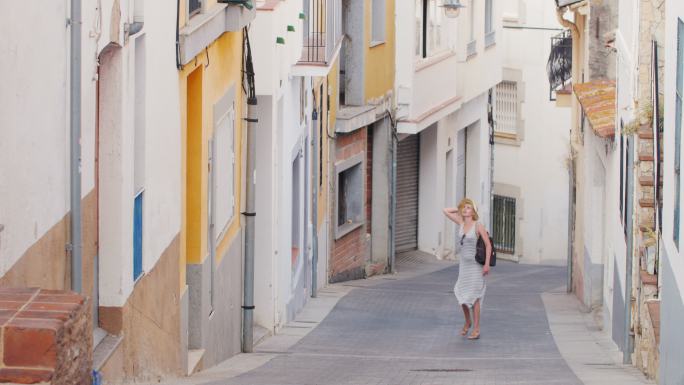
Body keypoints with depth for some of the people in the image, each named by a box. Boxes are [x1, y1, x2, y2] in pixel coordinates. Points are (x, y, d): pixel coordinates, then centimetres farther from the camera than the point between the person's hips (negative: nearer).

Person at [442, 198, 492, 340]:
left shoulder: (478, 225, -11)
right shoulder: (461, 223, 4)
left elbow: (488, 244, -11)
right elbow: (446, 211, 10)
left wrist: (487, 264, -16)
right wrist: (459, 210, 4)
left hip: (476, 264, -5)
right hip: (464, 263, 5)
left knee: (473, 296, -5)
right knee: (462, 296, 7)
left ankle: (476, 329, -1)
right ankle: (467, 322, 30)